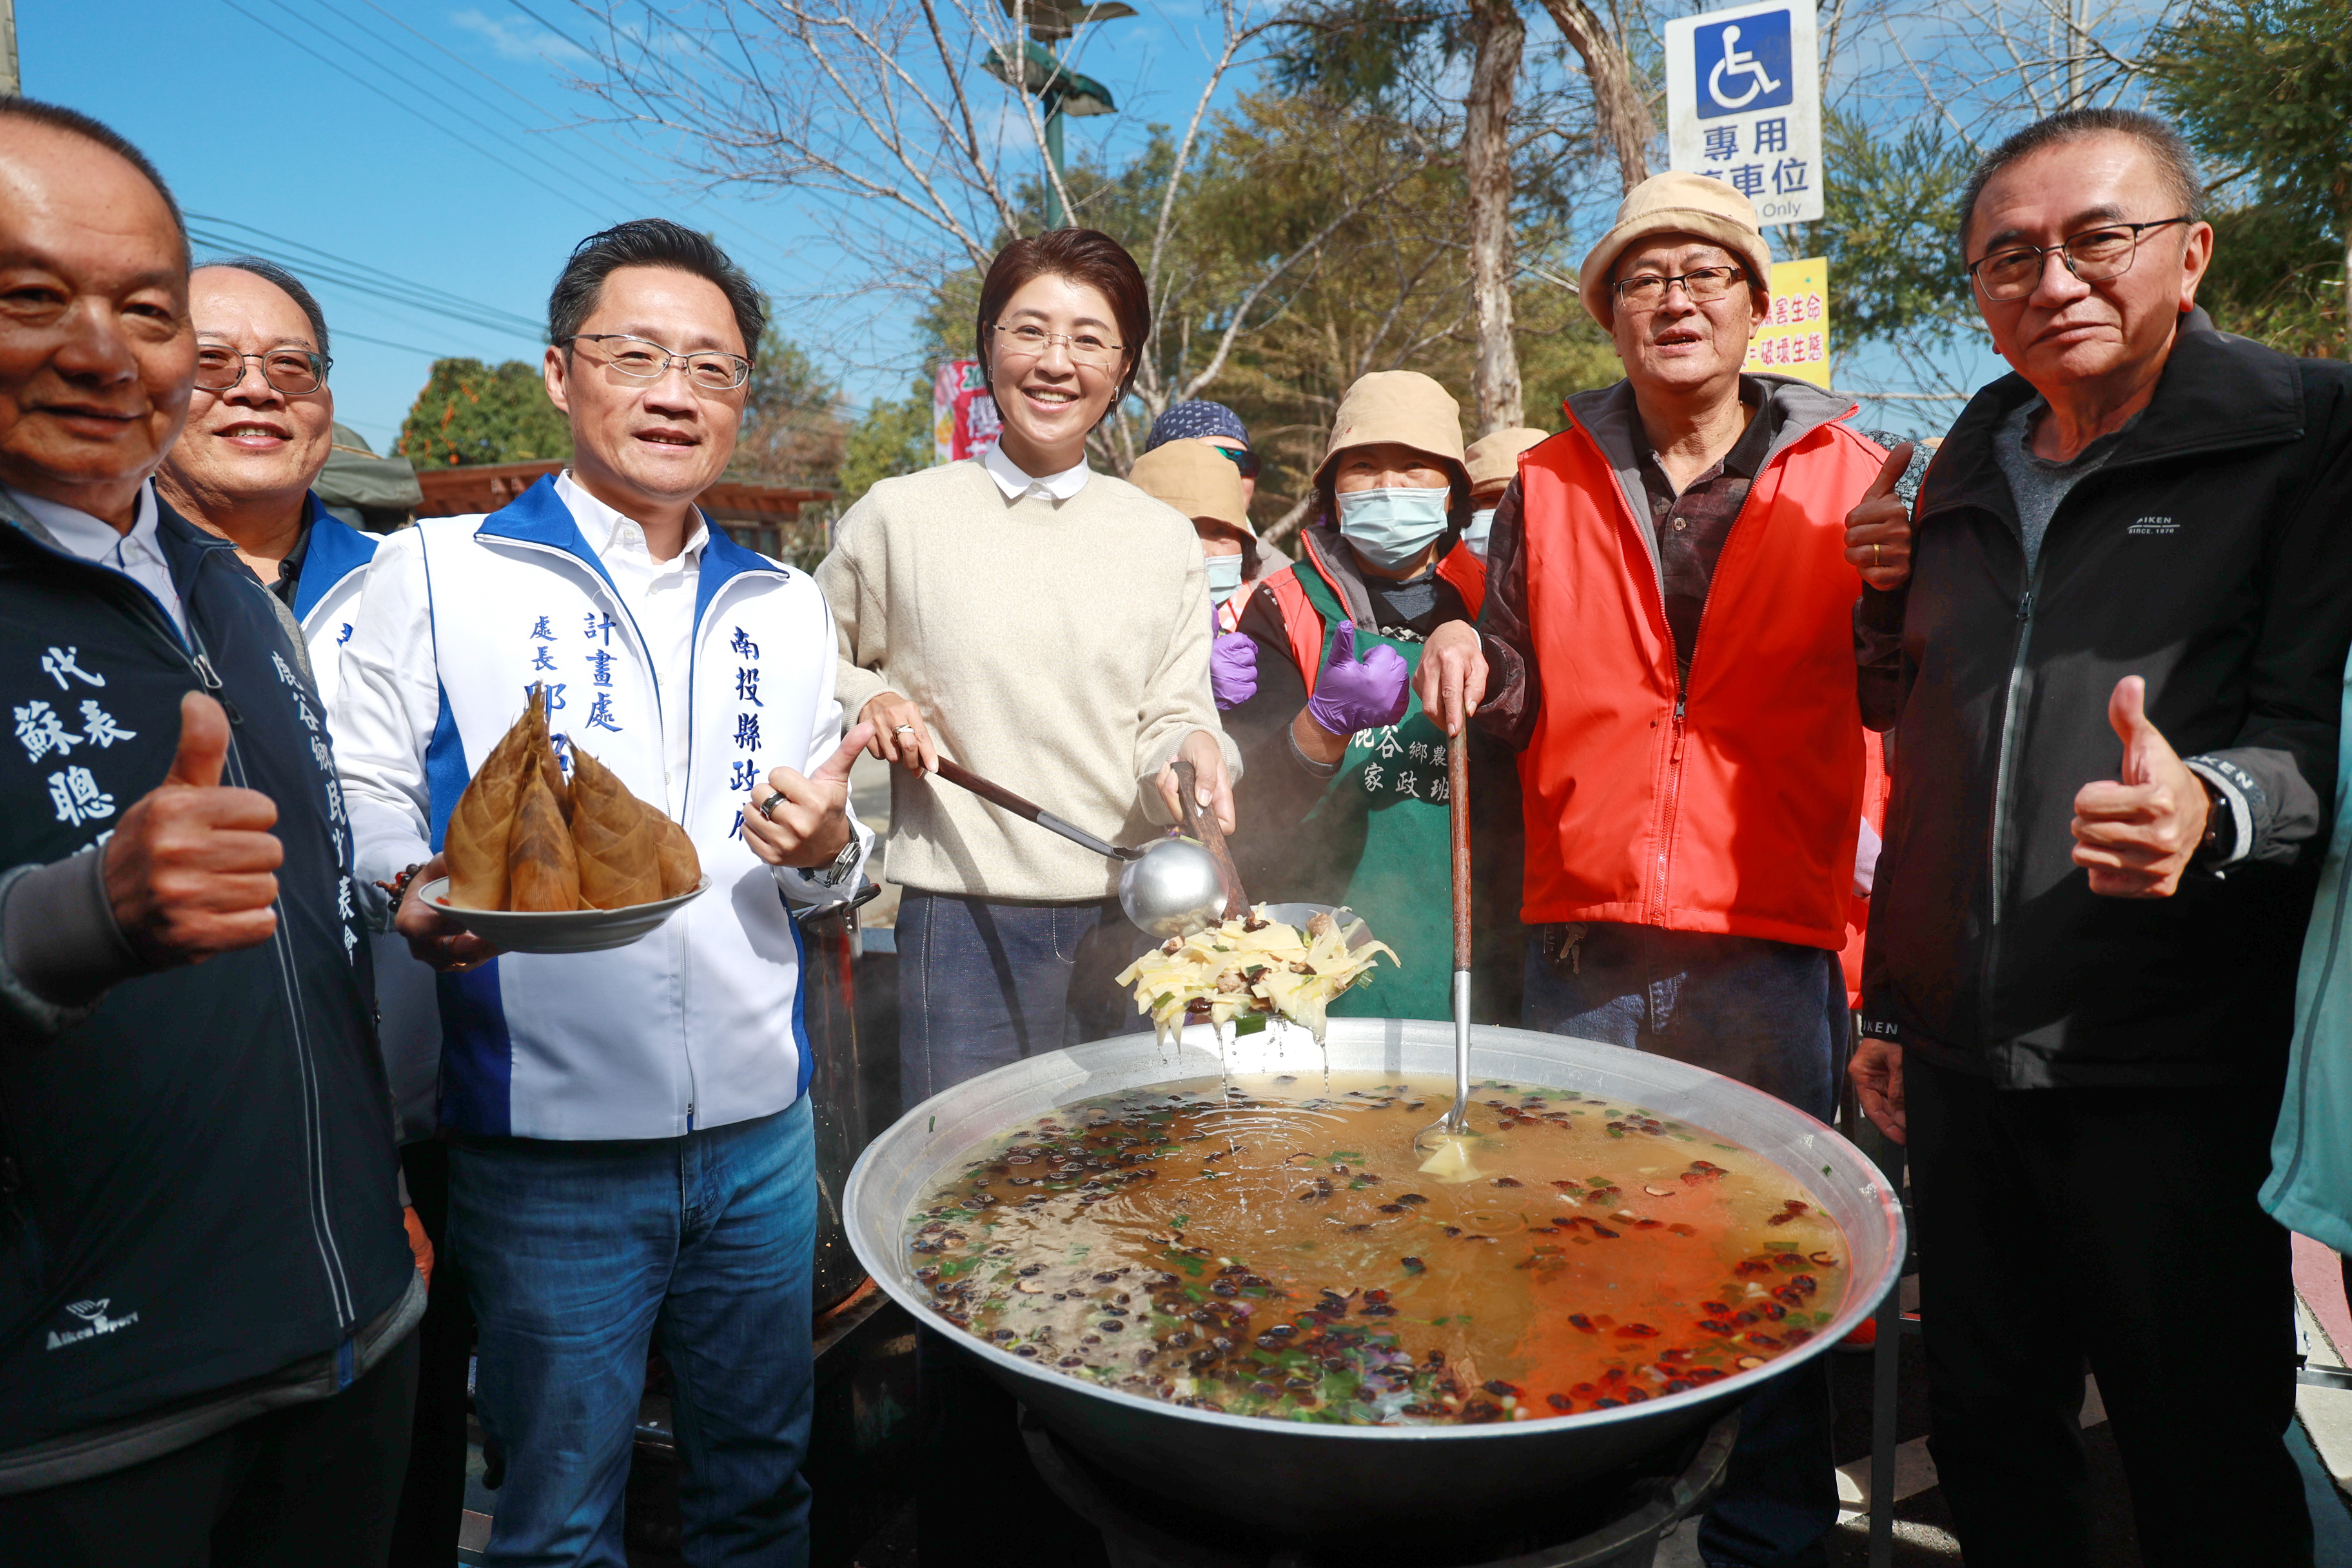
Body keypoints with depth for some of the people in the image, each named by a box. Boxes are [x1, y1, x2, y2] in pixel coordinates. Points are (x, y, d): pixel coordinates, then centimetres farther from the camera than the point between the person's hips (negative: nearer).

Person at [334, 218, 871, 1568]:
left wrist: (829, 850, -7)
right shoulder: (437, 569, -1)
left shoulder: (787, 606, 11)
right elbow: (363, 799, -2)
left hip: (762, 1129, 4)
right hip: (544, 1139, -3)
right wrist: (419, 897, -23)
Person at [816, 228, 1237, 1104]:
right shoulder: (899, 516, 2)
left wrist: (1192, 752, -18)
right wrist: (868, 701, -5)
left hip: (1133, 925, 2)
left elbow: (1174, 720, 4)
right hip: (966, 924, -2)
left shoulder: (1164, 540, 6)